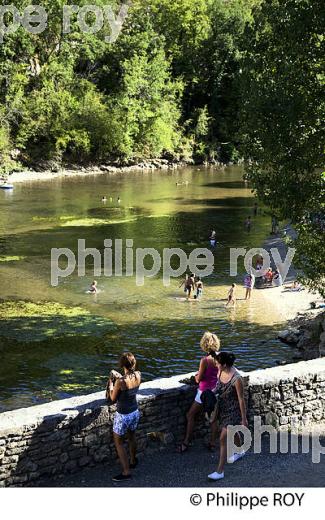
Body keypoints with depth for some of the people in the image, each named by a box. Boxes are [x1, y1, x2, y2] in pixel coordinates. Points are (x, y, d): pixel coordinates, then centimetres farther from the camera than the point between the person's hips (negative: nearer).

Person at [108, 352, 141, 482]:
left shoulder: (120, 381, -28)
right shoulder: (138, 375, -12)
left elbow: (113, 398, -13)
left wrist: (111, 384, 1)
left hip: (123, 415, -6)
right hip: (135, 412, 6)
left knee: (118, 443, 13)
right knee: (131, 437, 29)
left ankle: (126, 472, 15)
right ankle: (133, 461, 50)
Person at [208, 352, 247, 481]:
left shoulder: (237, 379, -29)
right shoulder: (221, 371, -8)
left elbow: (241, 399, -21)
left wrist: (244, 419, -15)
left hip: (233, 411, -8)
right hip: (223, 408, 8)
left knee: (223, 439, -8)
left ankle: (220, 471, -1)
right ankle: (240, 451, 57)